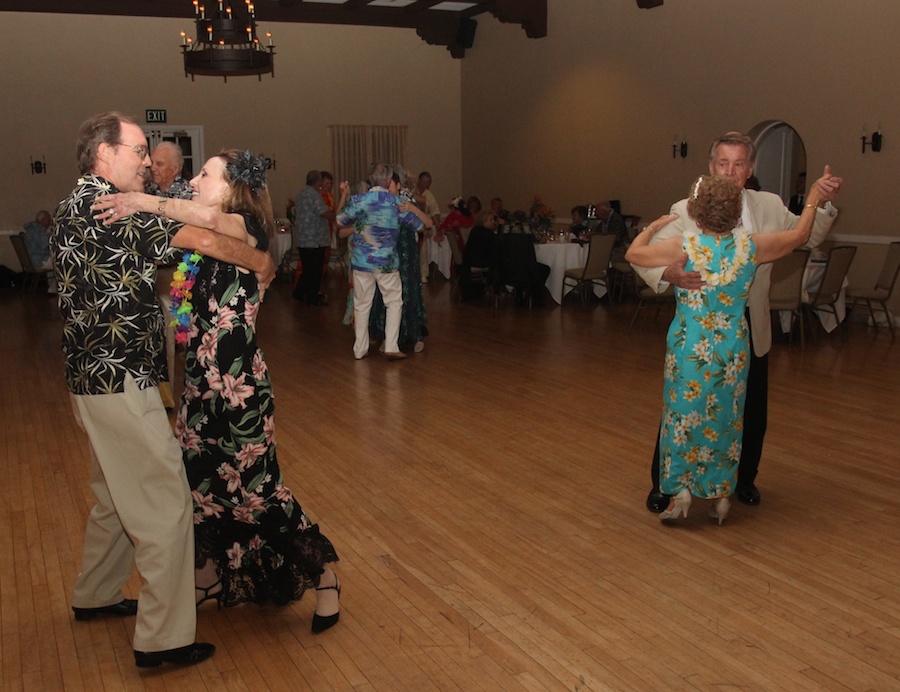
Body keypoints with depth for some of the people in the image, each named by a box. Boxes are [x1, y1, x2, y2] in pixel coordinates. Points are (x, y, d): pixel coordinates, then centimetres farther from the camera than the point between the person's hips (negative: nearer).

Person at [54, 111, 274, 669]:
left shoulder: (74, 208, 13)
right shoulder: (108, 208, -17)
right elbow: (203, 240, -18)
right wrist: (261, 261, -4)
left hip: (94, 377, 11)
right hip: (121, 382, -10)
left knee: (118, 495, 25)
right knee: (164, 506, -5)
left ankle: (96, 595, 41)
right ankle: (164, 638, 2)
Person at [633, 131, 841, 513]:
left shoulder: (769, 206, 1)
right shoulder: (685, 211, -9)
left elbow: (808, 237, 16)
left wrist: (823, 204, -3)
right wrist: (668, 274, -36)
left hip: (750, 330, 3)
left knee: (751, 413, 14)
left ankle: (744, 478, 39)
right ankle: (663, 483, 25)